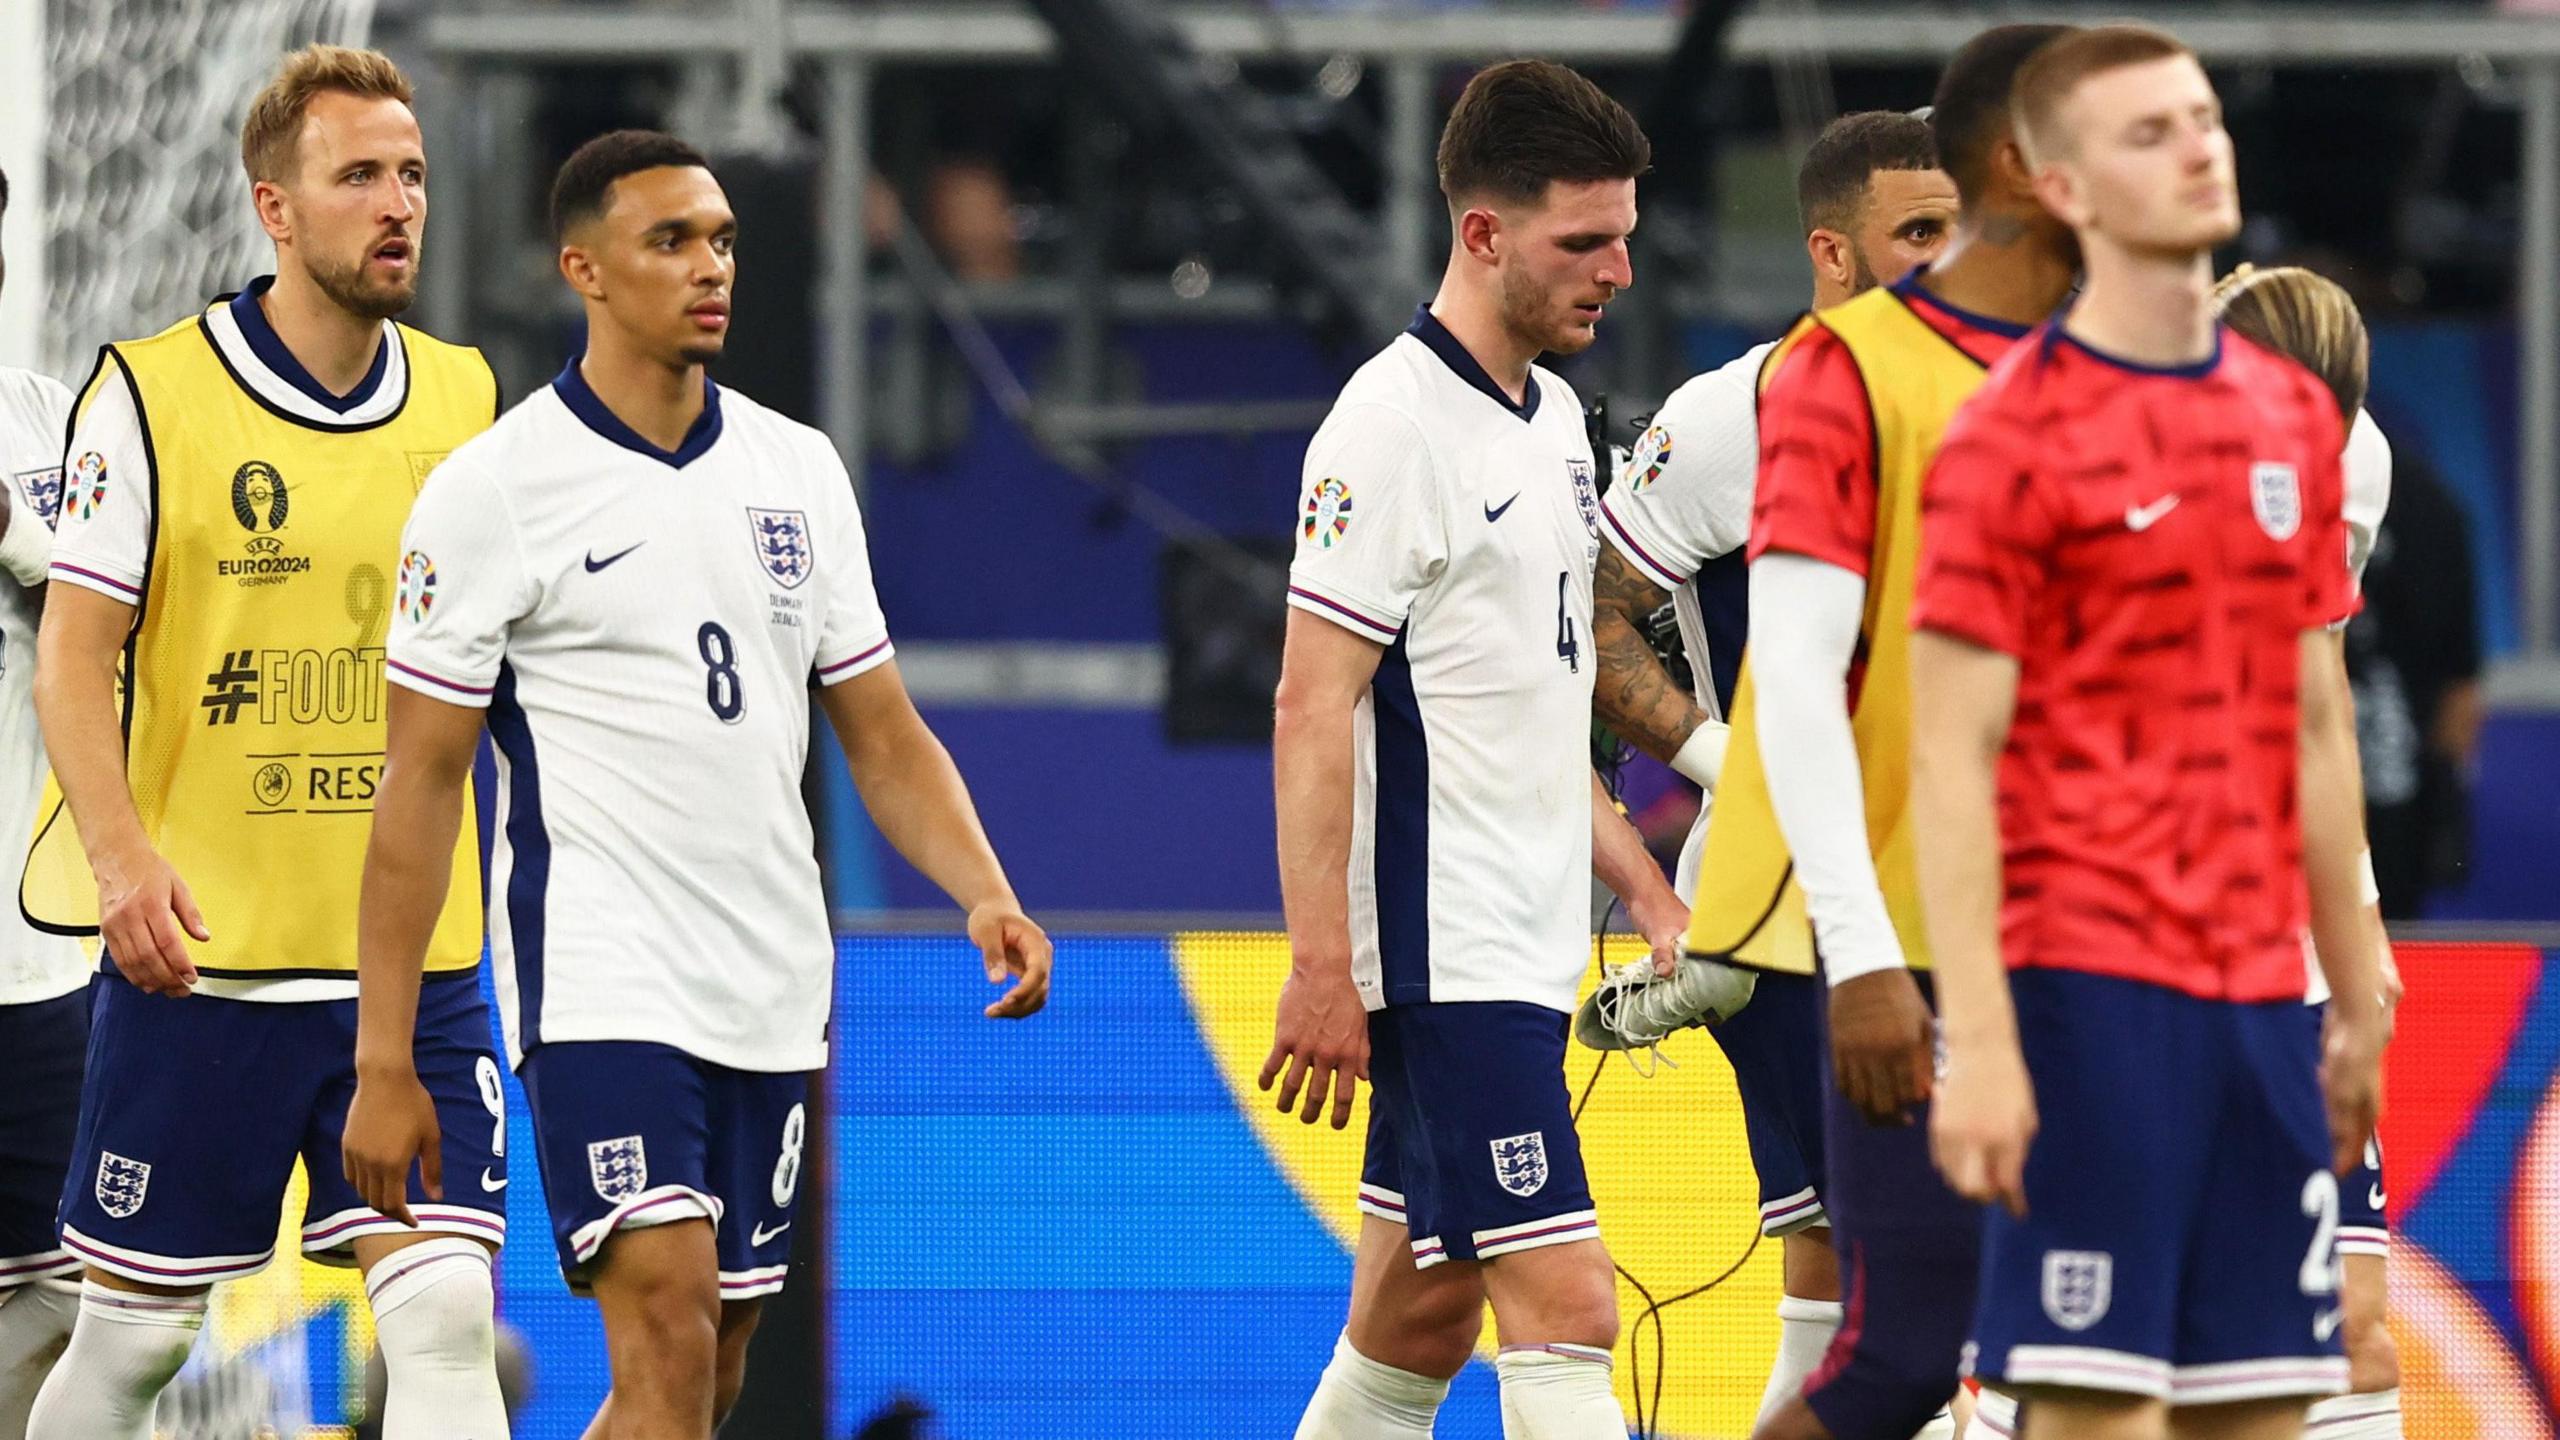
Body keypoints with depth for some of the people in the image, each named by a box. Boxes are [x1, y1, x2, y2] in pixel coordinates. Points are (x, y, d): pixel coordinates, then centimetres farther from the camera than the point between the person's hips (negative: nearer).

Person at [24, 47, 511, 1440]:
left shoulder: (465, 394, 8)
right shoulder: (150, 391, -5)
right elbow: (74, 653, -7)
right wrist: (121, 855, -21)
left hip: (415, 962, 3)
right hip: (199, 957, -3)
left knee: (446, 1322, -10)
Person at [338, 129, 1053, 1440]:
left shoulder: (798, 470, 10)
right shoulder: (493, 488, -5)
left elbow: (882, 737, 14)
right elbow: (420, 781, -4)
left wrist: (985, 893, -5)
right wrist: (383, 1060, -8)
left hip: (772, 990, 6)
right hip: (600, 981, -6)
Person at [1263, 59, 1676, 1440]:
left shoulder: (1553, 418, 15)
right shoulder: (1392, 424, -13)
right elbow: (1312, 711, -16)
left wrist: (1641, 886, 19)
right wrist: (1321, 970, -20)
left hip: (1525, 950, 9)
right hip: (1443, 955, -9)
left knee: (1418, 1319, 11)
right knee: (1563, 1312, -14)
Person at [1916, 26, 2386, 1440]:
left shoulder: (2295, 419, 13)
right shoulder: (2013, 436, -7)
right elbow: (1954, 762, -10)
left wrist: (2359, 1000, 15)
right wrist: (1978, 1045, -16)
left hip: (2261, 993, 6)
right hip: (2093, 989, -6)